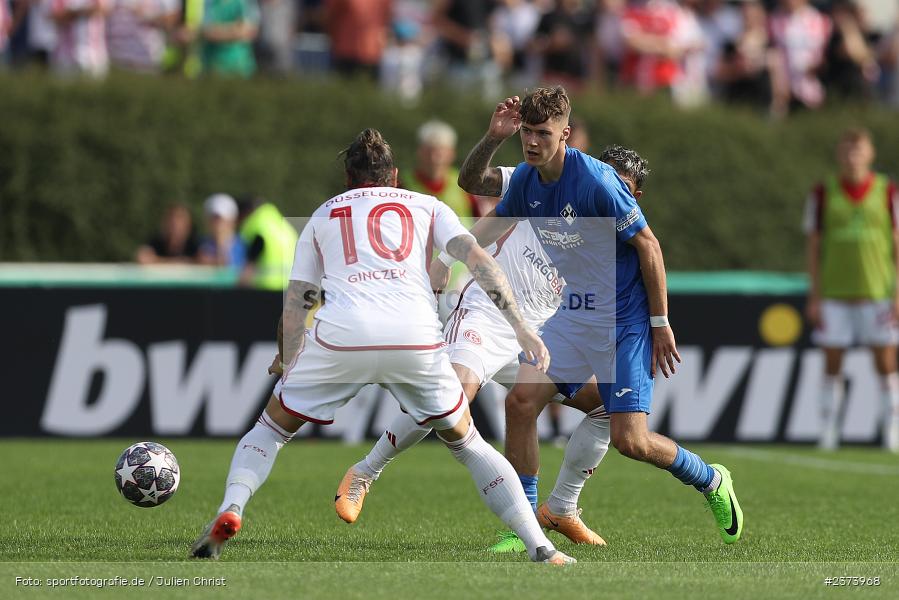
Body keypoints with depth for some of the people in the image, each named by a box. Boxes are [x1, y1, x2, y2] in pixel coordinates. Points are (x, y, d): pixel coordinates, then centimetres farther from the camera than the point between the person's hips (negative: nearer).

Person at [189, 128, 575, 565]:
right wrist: (520, 327, 4)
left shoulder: (322, 216, 29)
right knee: (466, 442, 20)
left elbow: (293, 309, 23)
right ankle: (541, 548, 9)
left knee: (272, 427, 22)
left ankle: (231, 509, -3)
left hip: (339, 335, 0)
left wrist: (288, 373, 26)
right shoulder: (427, 206, 26)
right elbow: (477, 259, 10)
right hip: (417, 339, 0)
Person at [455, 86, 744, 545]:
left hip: (624, 321, -7)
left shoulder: (596, 181, -22)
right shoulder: (527, 179, -1)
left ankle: (712, 482, 17)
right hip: (570, 315, 7)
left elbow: (648, 245, -16)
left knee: (630, 440, -12)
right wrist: (494, 136, -5)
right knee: (521, 399, -10)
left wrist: (660, 322, -14)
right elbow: (471, 181, 16)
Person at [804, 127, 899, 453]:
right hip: (834, 296, 1)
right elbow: (813, 246, 5)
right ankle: (828, 435, 6)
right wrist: (814, 297, 0)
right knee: (832, 364, 1)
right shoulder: (823, 194, 3)